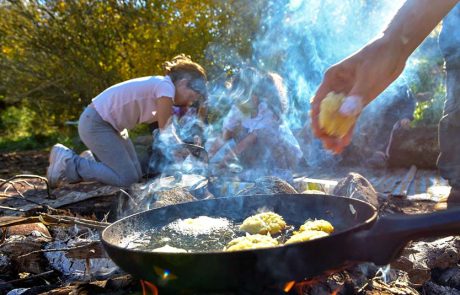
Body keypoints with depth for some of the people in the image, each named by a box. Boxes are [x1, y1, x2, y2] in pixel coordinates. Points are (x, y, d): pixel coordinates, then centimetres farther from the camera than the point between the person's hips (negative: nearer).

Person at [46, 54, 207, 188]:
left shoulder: (158, 85, 6)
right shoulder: (166, 87, -20)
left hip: (109, 123, 10)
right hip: (94, 123, -10)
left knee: (136, 175, 5)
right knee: (127, 178, -12)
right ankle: (69, 162, -2)